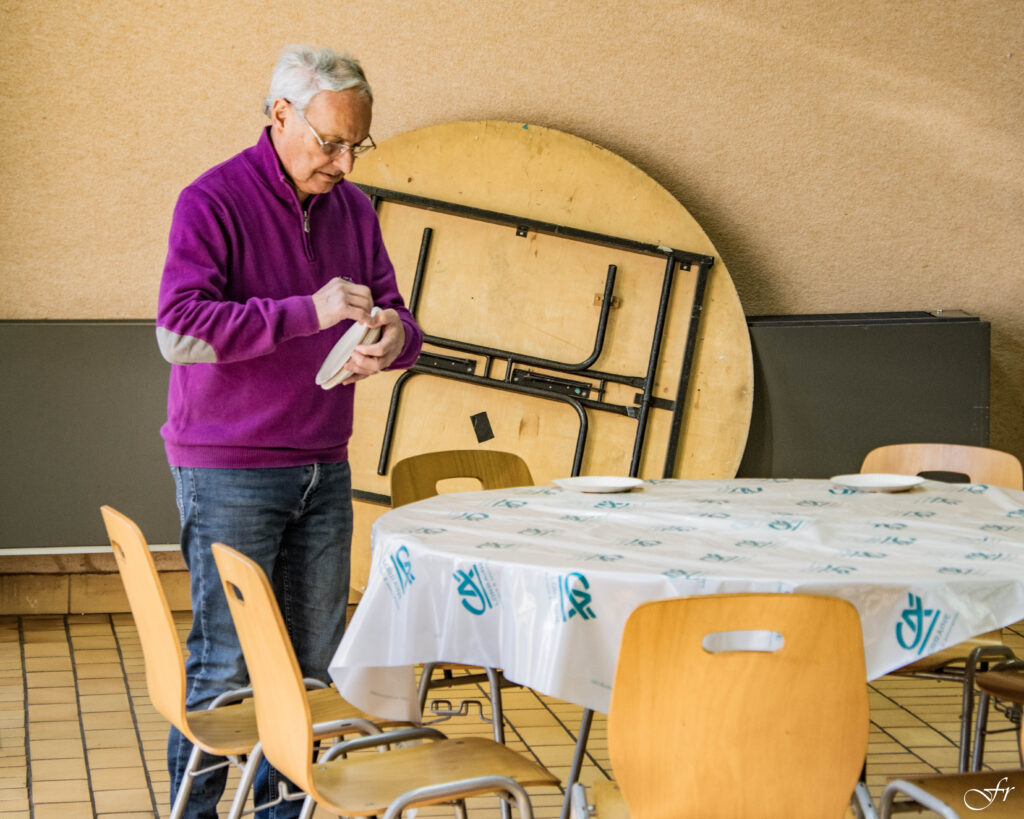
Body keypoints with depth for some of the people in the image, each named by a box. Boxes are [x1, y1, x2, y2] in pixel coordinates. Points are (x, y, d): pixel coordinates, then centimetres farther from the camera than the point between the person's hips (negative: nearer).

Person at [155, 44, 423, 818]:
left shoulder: (352, 208, 10)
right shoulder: (213, 202, -10)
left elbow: (394, 312, 15)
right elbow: (179, 329, -21)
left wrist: (393, 338, -11)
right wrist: (309, 312, -26)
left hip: (323, 470, 6)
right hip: (227, 472, -6)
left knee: (314, 658, 9)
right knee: (225, 660, -2)